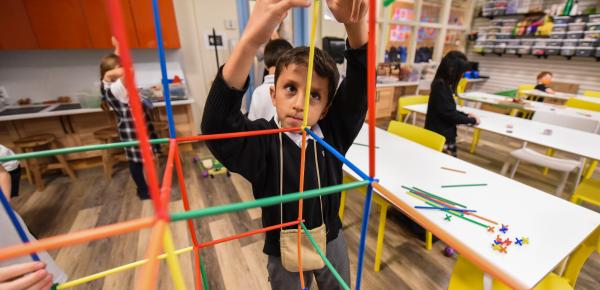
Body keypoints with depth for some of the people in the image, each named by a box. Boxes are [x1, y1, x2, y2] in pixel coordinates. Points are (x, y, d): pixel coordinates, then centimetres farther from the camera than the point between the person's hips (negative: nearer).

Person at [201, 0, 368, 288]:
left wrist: (355, 24, -43)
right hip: (284, 252, -2)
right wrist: (251, 40, -55)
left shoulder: (332, 133, -16)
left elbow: (359, 84, -23)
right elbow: (216, 126, -42)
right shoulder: (262, 142, -25)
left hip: (331, 241, 3)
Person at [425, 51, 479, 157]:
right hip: (441, 135, -9)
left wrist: (466, 115, 12)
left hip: (443, 133, 9)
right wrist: (471, 120, -5)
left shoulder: (443, 84, 9)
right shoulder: (441, 86, -19)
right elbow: (449, 114, -19)